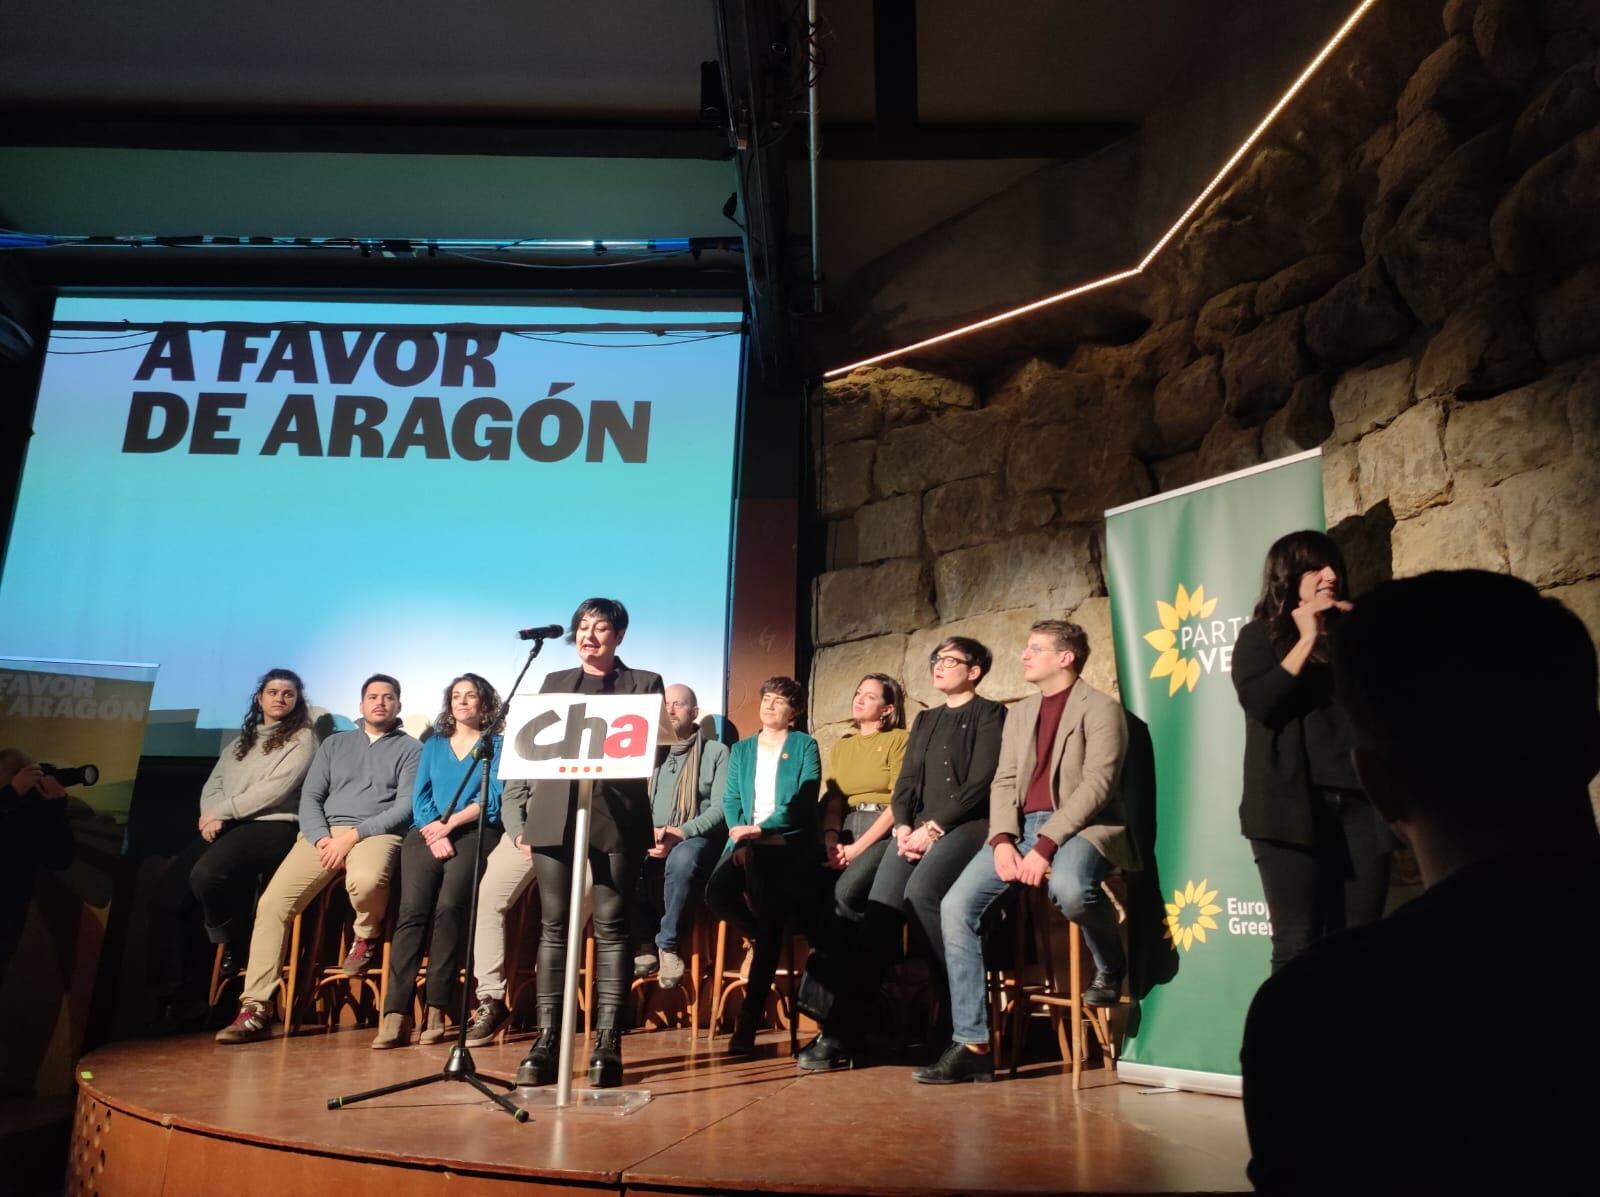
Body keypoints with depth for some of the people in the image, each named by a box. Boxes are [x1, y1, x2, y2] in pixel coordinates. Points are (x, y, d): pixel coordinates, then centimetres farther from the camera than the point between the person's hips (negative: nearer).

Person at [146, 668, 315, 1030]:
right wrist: (212, 817, -6)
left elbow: (276, 789, -8)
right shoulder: (241, 740, 26)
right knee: (166, 897, -11)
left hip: (272, 826, -6)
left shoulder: (302, 738, 5)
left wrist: (222, 811, -9)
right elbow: (212, 785, 15)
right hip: (225, 826, 7)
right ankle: (167, 1000, -7)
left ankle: (230, 948, -7)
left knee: (205, 874, -32)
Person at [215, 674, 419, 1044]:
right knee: (272, 902, -17)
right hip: (323, 834, 4)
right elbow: (309, 797, 14)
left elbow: (406, 807, -3)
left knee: (366, 881, -38)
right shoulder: (334, 744, 22)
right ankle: (255, 1009, -11)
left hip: (376, 833, -4)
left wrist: (353, 836, -14)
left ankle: (368, 936, -3)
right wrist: (321, 838, -7)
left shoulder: (410, 749, 9)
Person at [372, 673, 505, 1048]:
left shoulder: (496, 745, 14)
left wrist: (449, 824, -10)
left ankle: (436, 1009, -24)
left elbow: (492, 799, 1)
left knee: (448, 906, -28)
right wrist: (435, 834, -5)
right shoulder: (433, 745, 24)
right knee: (412, 909, -22)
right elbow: (419, 798, 13)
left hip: (473, 834, -3)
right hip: (426, 834, 3)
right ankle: (396, 1014, -27)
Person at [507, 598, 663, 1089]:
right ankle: (546, 1040, 6)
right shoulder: (555, 683, 19)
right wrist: (520, 821, 9)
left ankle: (607, 1043, 0)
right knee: (553, 926, 2)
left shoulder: (644, 684, 11)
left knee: (610, 927, -3)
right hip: (555, 815, 3)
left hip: (615, 816, -2)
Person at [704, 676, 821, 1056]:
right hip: (747, 843, 3)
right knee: (717, 893, -28)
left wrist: (760, 829, -16)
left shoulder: (804, 746, 7)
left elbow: (804, 800, -5)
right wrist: (739, 839, -11)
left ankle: (750, 1018, -16)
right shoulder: (741, 750, 19)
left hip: (789, 842, -3)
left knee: (770, 914, -25)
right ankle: (760, 938, 5)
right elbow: (730, 801, 9)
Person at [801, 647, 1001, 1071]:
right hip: (922, 828, 5)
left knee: (920, 892, -32)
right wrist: (904, 827, -4)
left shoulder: (990, 714, 4)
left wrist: (933, 829, -15)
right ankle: (843, 1030, -18)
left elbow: (980, 784, -8)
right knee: (880, 905, -17)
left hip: (969, 824, -5)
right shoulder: (925, 721, 24)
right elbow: (906, 782, 16)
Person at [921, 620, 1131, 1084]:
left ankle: (1110, 968, -3)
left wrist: (1046, 846, -23)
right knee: (956, 906, -13)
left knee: (1068, 888, -39)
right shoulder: (1019, 713, 18)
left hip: (1079, 827, -6)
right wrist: (1002, 839, -8)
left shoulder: (1100, 708, -3)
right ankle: (972, 1045, -6)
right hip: (1022, 827, 6)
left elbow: (1096, 786, -14)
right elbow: (1003, 782, 11)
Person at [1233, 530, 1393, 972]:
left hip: (1361, 804, 4)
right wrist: (1307, 640, -8)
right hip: (1292, 808, -4)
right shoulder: (1260, 636, 6)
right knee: (1297, 946, -4)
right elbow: (1260, 703, -12)